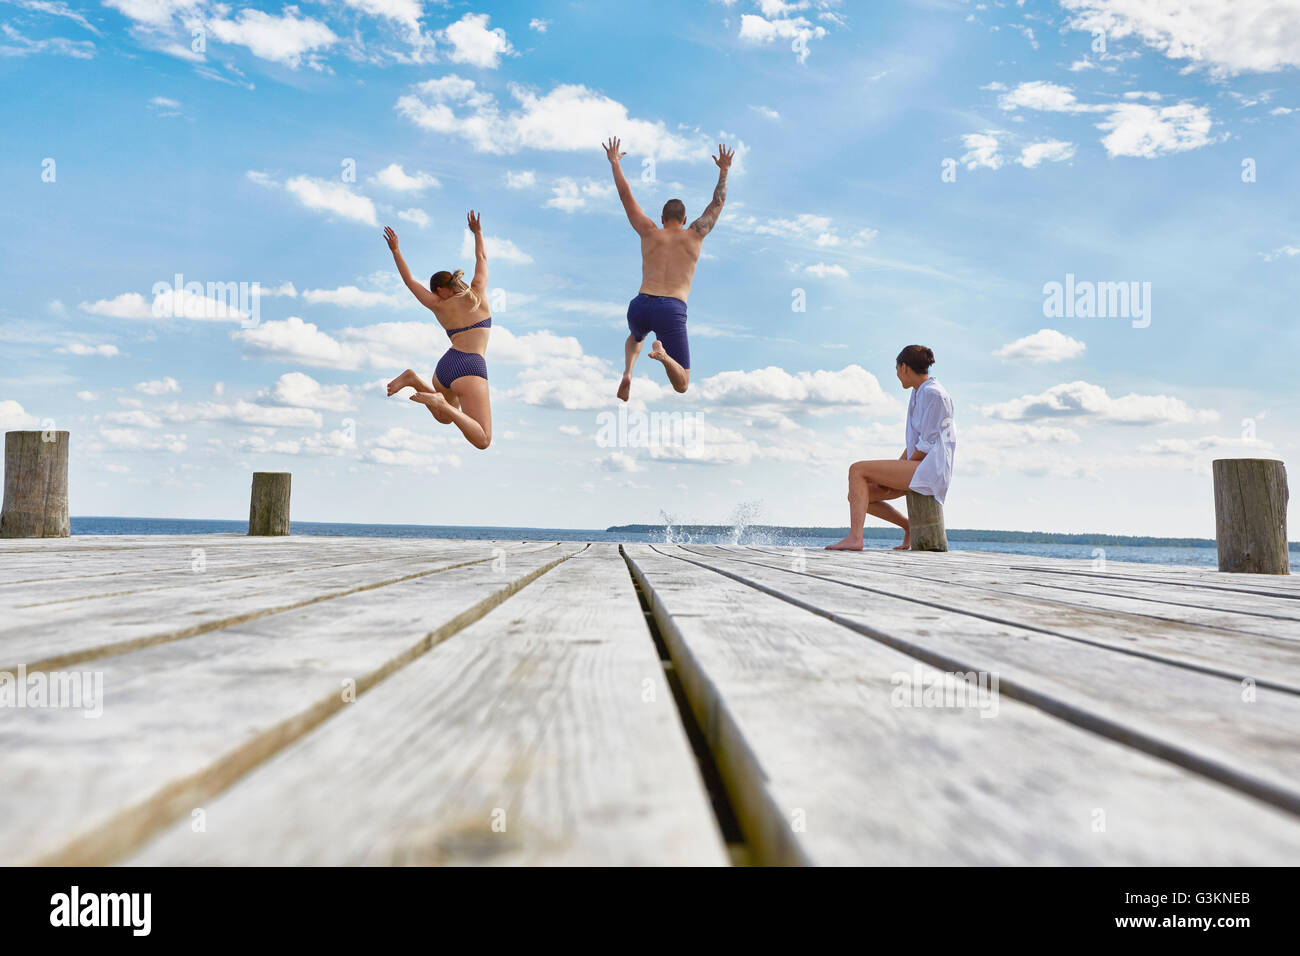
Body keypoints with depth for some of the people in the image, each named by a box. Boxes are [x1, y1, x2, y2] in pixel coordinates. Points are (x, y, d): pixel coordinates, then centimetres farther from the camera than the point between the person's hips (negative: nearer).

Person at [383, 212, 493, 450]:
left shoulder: (439, 306, 14)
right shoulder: (477, 293, 10)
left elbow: (410, 282, 26)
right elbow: (482, 258, 26)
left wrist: (395, 250, 33)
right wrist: (477, 232, 40)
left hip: (444, 367, 5)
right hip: (470, 368, -5)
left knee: (445, 418, 34)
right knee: (483, 441, -12)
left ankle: (414, 381, 10)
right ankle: (442, 402, -30)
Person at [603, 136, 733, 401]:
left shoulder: (650, 233, 14)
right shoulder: (693, 235, 12)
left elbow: (626, 196, 21)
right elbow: (717, 203, 25)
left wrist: (615, 163, 32)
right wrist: (724, 171, 35)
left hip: (640, 305, 3)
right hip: (672, 310, -2)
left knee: (635, 338, 42)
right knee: (681, 385, 3)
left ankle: (628, 372, 10)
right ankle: (663, 354, -31)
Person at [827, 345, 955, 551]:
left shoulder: (933, 393, -12)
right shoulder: (919, 393, 18)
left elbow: (926, 446, -16)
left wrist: (902, 466, -8)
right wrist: (896, 467, 7)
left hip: (930, 469, -9)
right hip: (916, 470, 9)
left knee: (857, 470, -19)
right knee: (859, 495, 5)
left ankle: (855, 538, -28)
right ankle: (910, 527, 20)